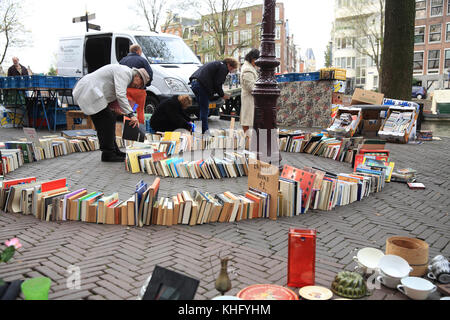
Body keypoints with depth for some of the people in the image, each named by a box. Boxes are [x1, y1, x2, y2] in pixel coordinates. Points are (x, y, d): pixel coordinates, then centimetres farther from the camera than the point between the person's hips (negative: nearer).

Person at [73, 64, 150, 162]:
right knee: (107, 120, -12)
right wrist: (131, 115, -28)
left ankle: (114, 150, 18)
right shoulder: (125, 72, -14)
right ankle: (108, 154, -7)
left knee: (111, 118, 11)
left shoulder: (126, 74, 18)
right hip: (88, 91, -11)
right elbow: (120, 95, -26)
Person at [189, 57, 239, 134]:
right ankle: (204, 131, -4)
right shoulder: (223, 68, -2)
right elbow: (217, 84, -9)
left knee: (203, 109, 15)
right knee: (204, 111, -6)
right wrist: (222, 95, 3)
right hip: (201, 85, -10)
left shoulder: (215, 64, 29)